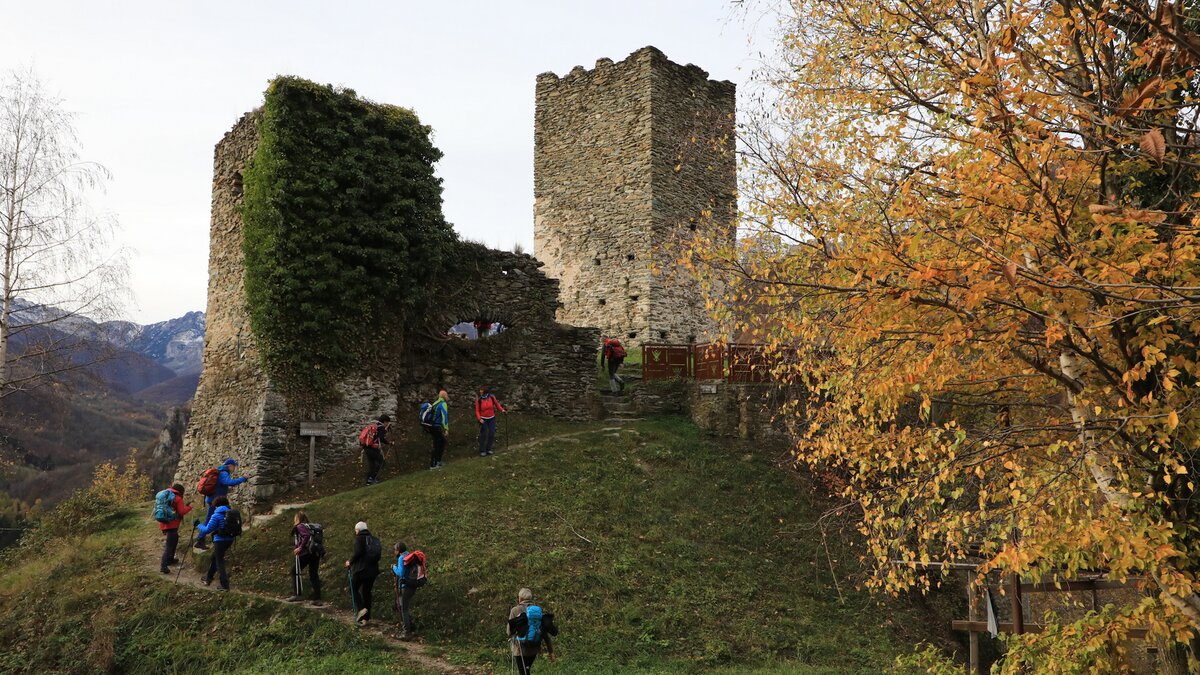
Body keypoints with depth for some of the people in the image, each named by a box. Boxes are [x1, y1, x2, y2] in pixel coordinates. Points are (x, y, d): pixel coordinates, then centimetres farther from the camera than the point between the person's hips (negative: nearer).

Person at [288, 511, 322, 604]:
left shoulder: (299, 526, -3)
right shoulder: (311, 526, 19)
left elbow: (307, 535, -22)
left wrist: (300, 547, -21)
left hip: (305, 552, -7)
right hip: (316, 553, 7)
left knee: (295, 571, 8)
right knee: (314, 575, 10)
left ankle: (297, 594, 4)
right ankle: (317, 598, 7)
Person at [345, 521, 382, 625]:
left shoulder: (360, 538, -7)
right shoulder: (374, 539, 15)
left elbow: (357, 552, -19)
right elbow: (378, 555, 14)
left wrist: (350, 562, -3)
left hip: (360, 569, -7)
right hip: (372, 570, 7)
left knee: (353, 590, 7)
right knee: (366, 592, 13)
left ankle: (360, 609, -14)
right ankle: (366, 618, 15)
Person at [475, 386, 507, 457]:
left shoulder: (492, 397, -9)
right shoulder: (478, 400, -13)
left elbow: (497, 404, 4)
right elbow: (477, 411, -9)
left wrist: (502, 410, -11)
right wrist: (479, 419, -23)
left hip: (492, 418, 2)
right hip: (483, 419, -2)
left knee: (492, 434, 0)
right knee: (483, 435, -4)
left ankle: (488, 449, 17)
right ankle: (482, 451, 7)